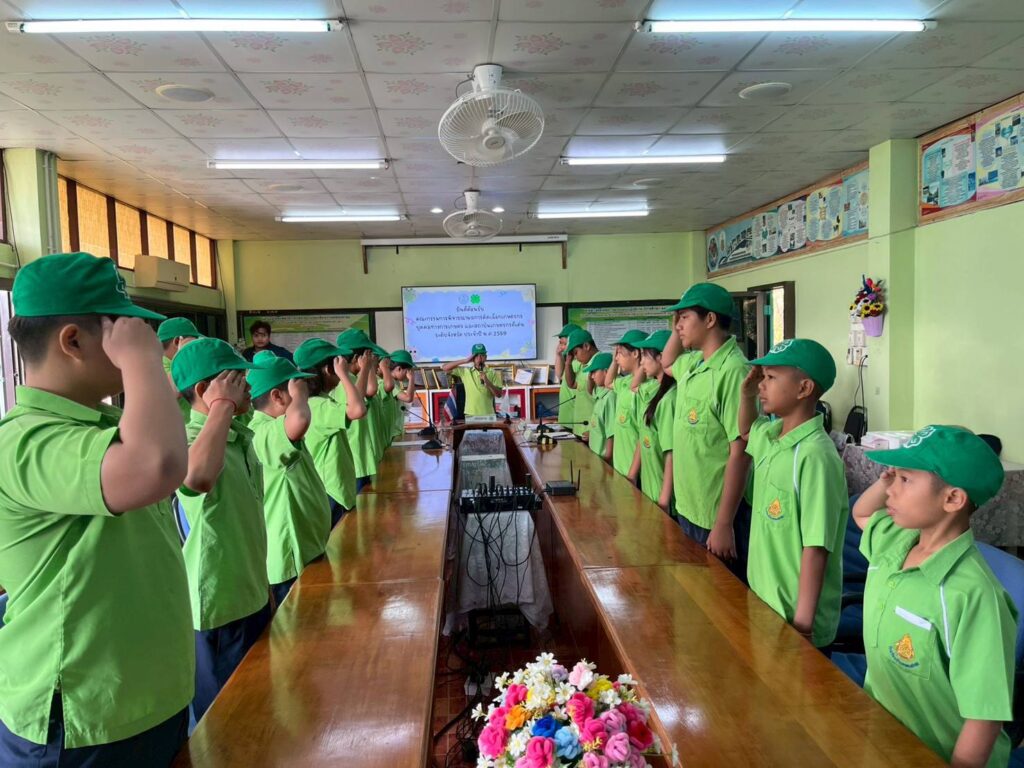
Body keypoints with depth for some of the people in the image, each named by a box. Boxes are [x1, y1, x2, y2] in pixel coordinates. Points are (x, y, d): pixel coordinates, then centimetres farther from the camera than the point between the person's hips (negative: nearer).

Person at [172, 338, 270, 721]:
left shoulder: (240, 436, 6)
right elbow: (197, 477, -48)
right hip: (217, 604, -8)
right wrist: (222, 405, -35)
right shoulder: (188, 439, -21)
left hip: (252, 596, 8)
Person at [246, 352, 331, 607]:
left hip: (307, 550, 11)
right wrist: (299, 395, -27)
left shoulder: (276, 432, 10)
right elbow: (299, 420, -44)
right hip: (292, 560, -11)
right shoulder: (263, 434, -25)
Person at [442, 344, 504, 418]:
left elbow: (499, 394, 2)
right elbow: (444, 368, 2)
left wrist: (487, 382, -14)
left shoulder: (493, 373, 6)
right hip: (470, 415, 0)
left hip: (488, 414, 0)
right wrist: (465, 361, -4)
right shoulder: (465, 372, 7)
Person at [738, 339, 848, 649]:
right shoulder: (770, 435, 0)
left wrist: (803, 624, -22)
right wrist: (747, 395, 6)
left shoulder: (815, 457, -24)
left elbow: (816, 549, -24)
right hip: (763, 601, 8)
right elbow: (746, 431, 25)